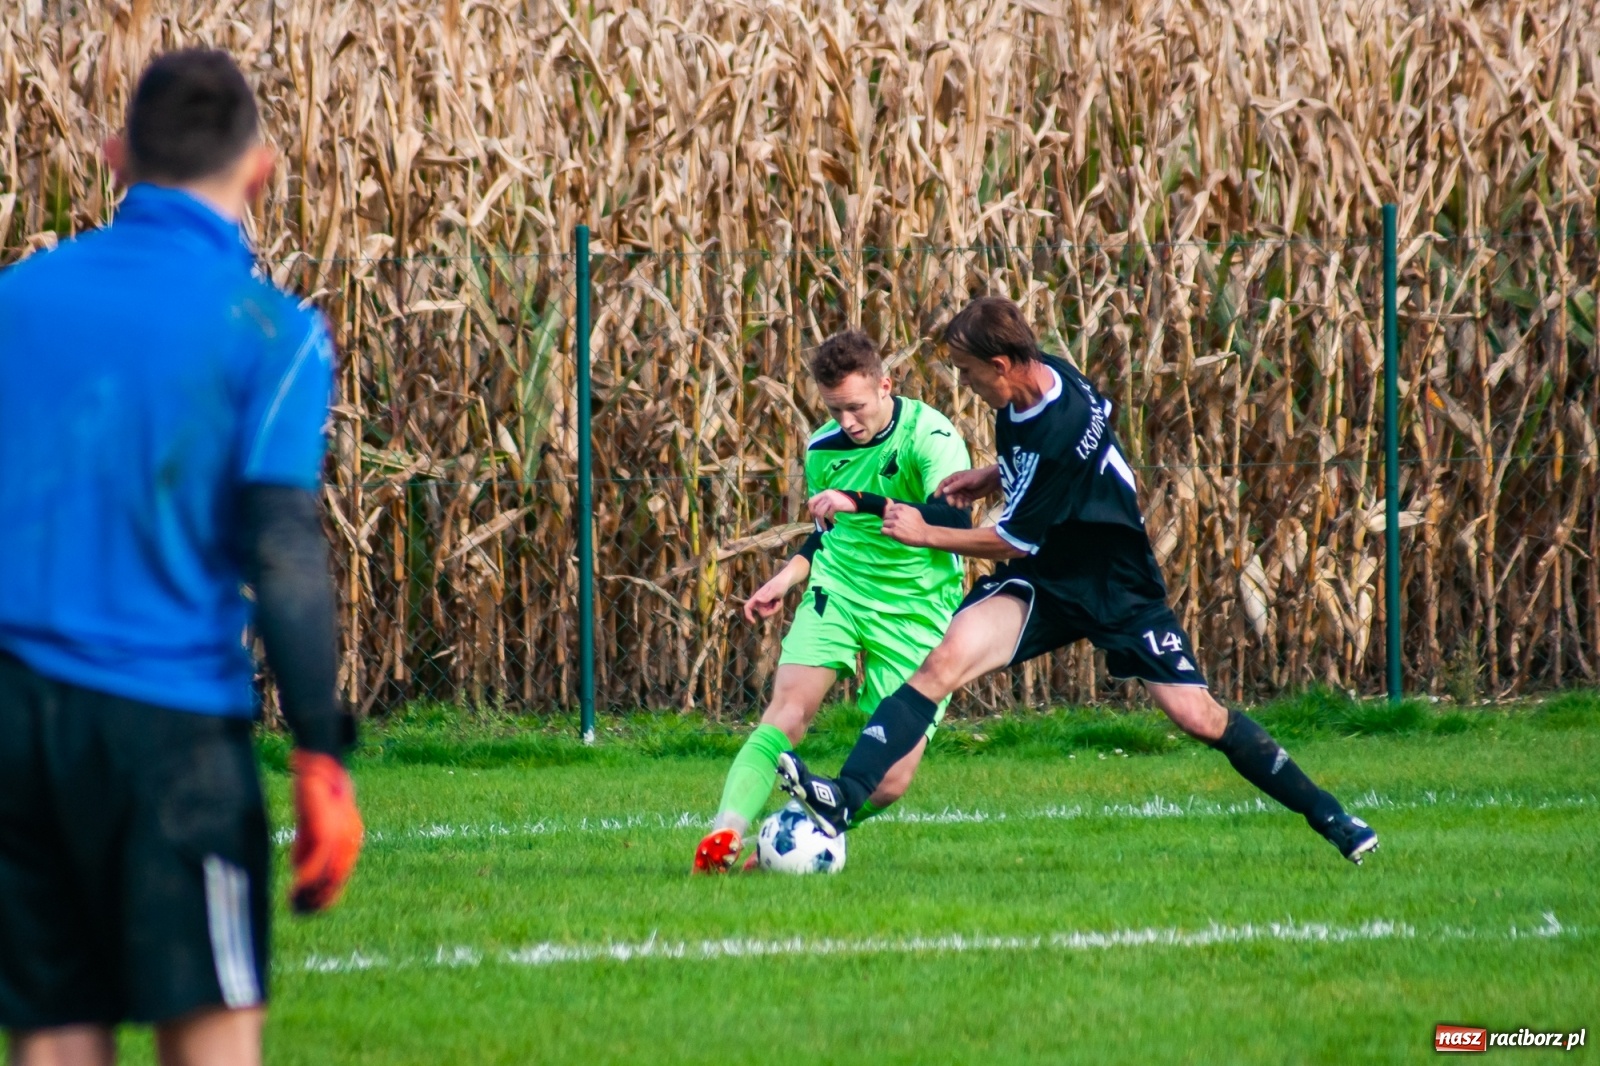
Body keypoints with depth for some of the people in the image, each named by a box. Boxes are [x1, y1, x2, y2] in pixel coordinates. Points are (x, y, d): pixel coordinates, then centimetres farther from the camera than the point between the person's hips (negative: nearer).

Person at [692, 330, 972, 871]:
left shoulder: (929, 434, -15)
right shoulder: (823, 450, 4)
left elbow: (954, 517, -31)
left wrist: (860, 501, -35)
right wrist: (786, 578, 7)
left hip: (916, 610, -3)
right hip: (838, 590, 3)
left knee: (891, 780, -11)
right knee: (789, 707, -24)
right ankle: (727, 831, -33)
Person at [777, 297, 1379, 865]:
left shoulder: (1059, 433, -31)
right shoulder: (1037, 376, -7)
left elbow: (1010, 543, -21)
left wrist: (925, 535, -10)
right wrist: (989, 479, 3)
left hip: (1116, 591, -6)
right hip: (1041, 581, 6)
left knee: (1197, 716, -7)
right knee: (946, 660, -19)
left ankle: (1327, 816, 14)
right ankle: (844, 799, -30)